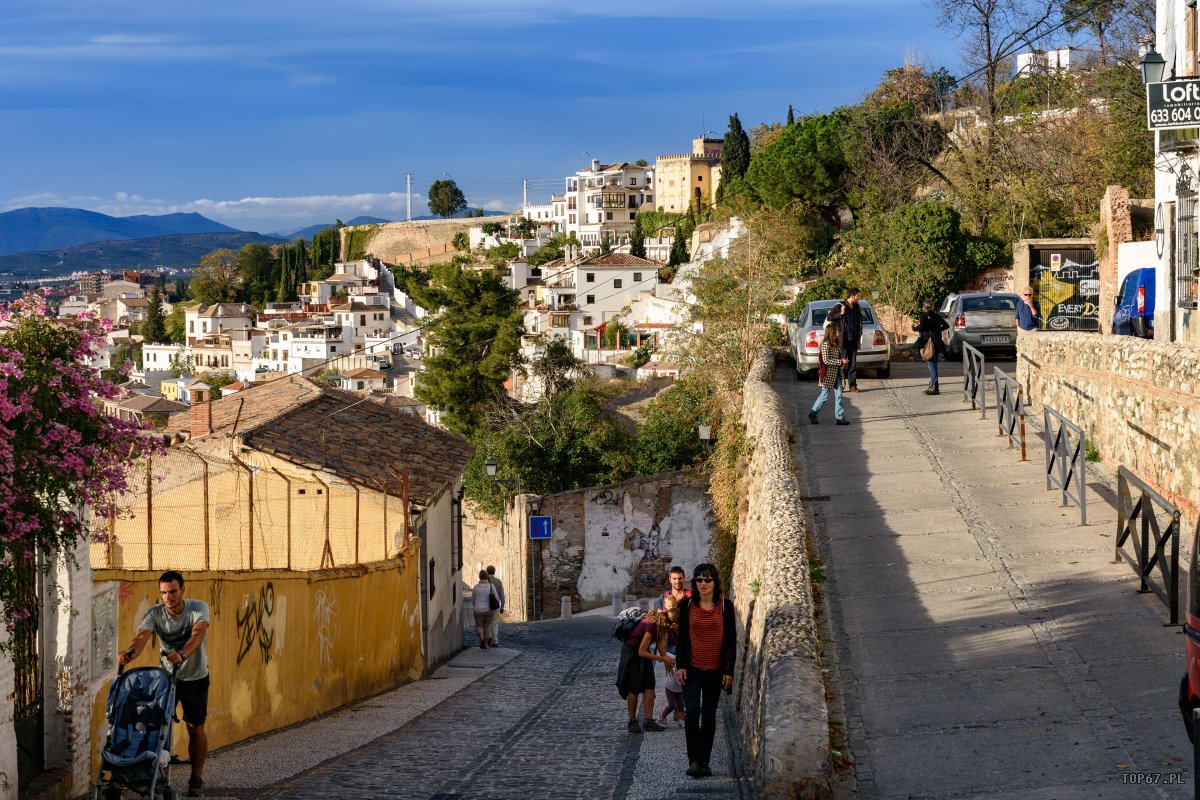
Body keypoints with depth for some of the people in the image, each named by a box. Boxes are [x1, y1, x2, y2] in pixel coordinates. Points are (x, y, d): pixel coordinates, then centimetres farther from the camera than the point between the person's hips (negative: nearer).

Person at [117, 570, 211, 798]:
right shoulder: (154, 614, -14)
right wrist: (130, 652, -56)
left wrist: (182, 654, -59)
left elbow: (197, 633, -39)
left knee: (195, 728, 3)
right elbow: (142, 636, -32)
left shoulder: (198, 608, -20)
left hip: (195, 677, -2)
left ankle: (196, 779, 16)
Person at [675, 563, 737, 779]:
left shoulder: (725, 606, 0)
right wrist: (680, 666, -2)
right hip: (692, 669, 0)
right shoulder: (687, 605, 2)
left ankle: (704, 762, 15)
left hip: (715, 671, 0)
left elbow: (731, 640, 1)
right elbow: (682, 638, 7)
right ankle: (694, 761, -12)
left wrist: (729, 670, -4)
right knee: (692, 711, -15)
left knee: (709, 715, 7)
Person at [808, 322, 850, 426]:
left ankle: (840, 417, 5)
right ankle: (813, 414, 14)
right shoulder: (826, 344, -16)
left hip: (837, 374, 8)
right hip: (829, 374, -8)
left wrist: (843, 362, 2)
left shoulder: (835, 343, 10)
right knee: (824, 395, 1)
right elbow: (826, 360, -21)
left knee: (838, 395, 4)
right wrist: (841, 362, -19)